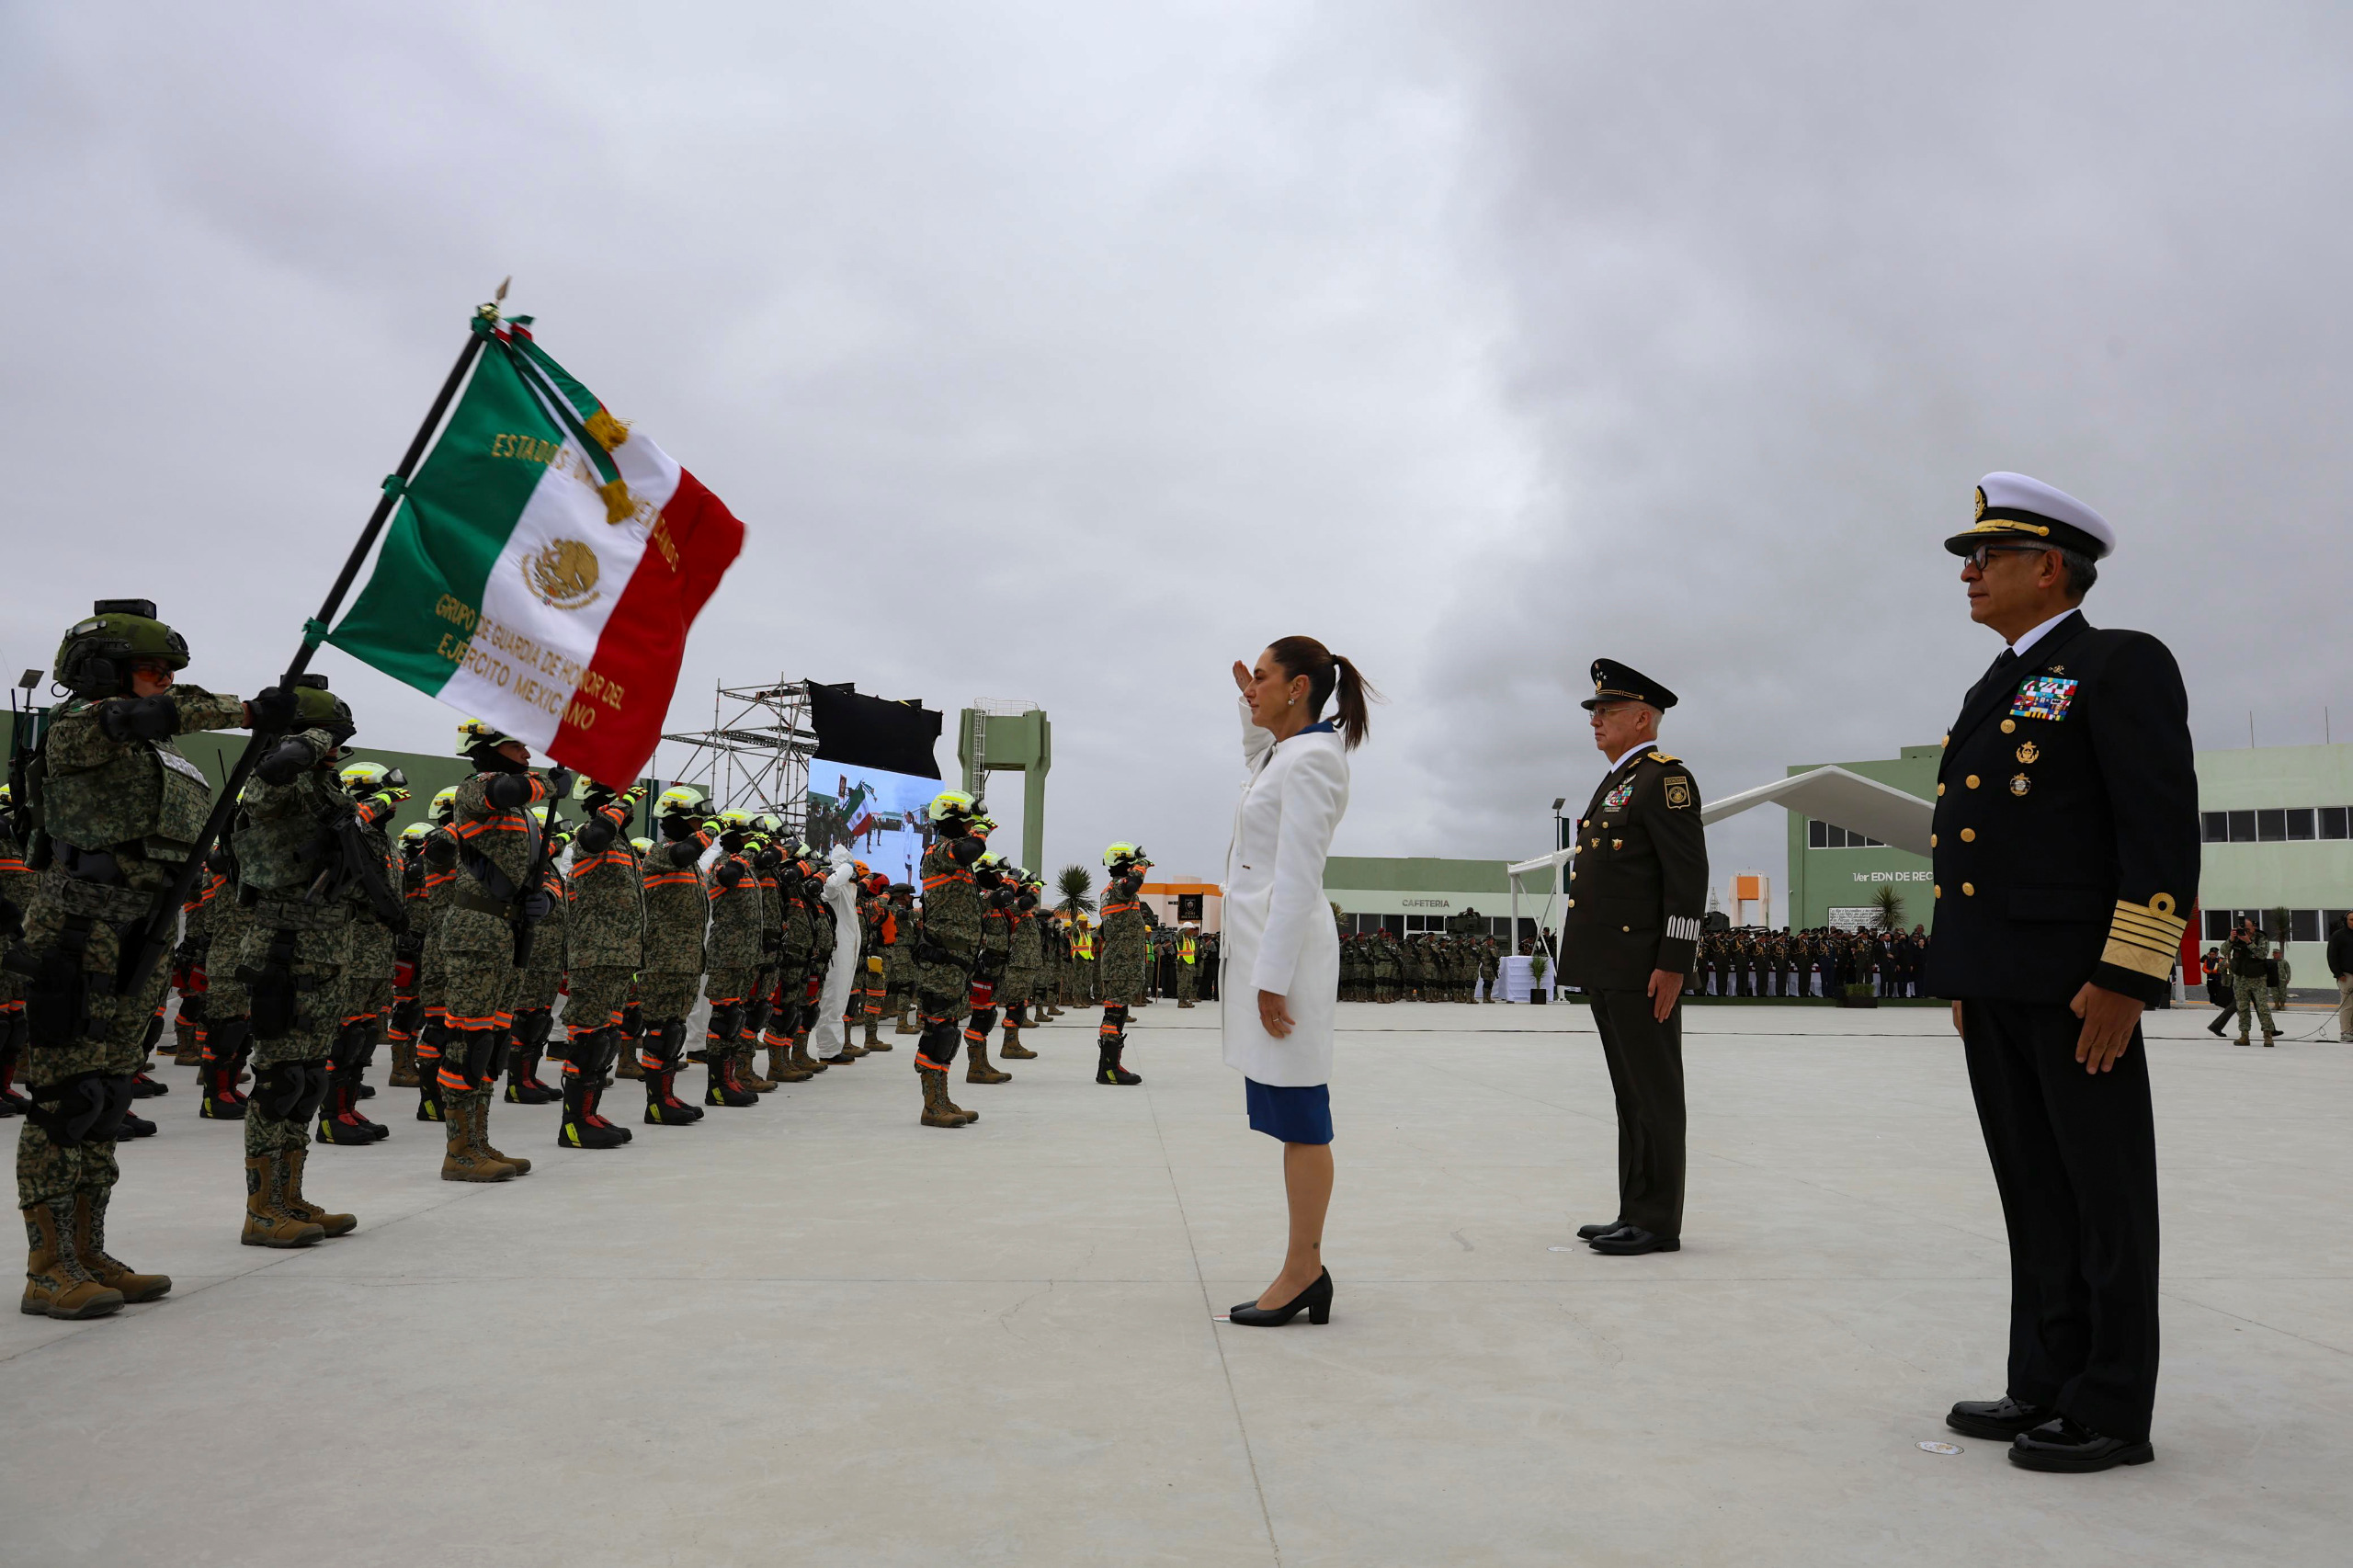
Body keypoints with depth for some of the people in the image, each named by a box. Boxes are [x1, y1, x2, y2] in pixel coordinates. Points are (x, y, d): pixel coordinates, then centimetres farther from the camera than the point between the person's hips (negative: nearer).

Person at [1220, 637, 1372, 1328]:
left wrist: (1273, 978, -21)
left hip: (1286, 946, -10)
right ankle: (1305, 1271, 17)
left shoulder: (1309, 759, -12)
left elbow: (1297, 880, -19)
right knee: (1291, 1119, 11)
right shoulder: (1285, 752, 17)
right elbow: (1256, 758, 45)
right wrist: (1252, 709, 31)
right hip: (1262, 942, 10)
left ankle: (1304, 1270, 3)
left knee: (1298, 1116, -4)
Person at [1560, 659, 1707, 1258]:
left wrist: (1672, 964, -19)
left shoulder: (1664, 777, -9)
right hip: (1607, 971, 10)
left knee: (1654, 1097, -2)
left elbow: (1689, 877, -15)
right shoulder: (1613, 785, 21)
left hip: (1643, 971, -10)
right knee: (1631, 1096, 13)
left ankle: (1658, 1223, 4)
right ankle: (1636, 1214, 20)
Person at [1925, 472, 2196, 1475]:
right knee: (2034, 1198, 13)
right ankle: (2047, 1387, 22)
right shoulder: (1993, 693, 19)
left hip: (2076, 985, -8)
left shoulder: (2122, 667, -6)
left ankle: (2112, 1413, 11)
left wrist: (2123, 980, -19)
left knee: (2103, 1199, 1)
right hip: (1992, 986, 8)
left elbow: (2163, 831, -14)